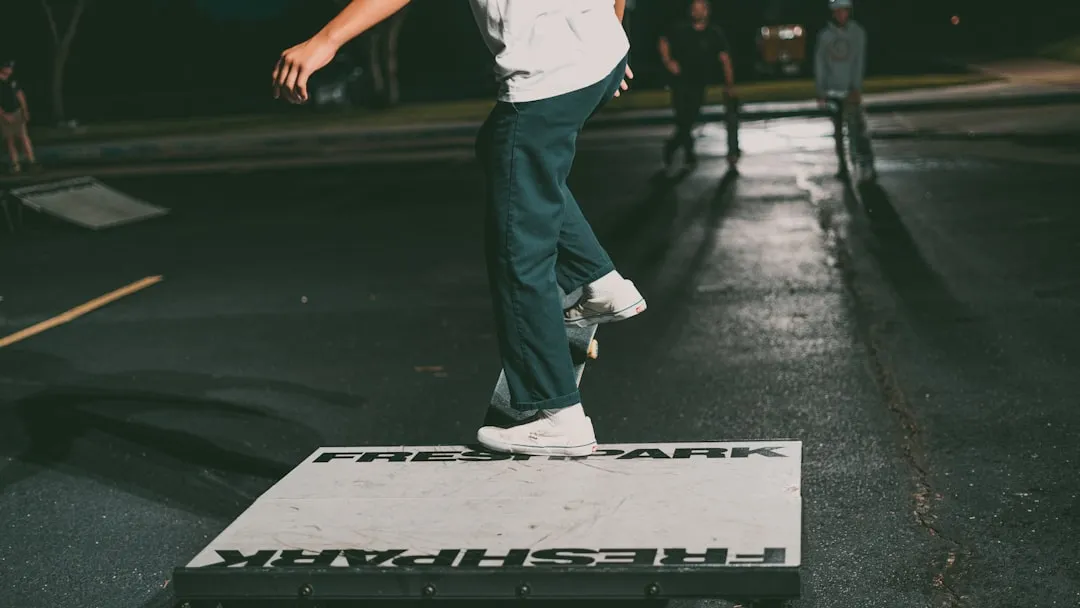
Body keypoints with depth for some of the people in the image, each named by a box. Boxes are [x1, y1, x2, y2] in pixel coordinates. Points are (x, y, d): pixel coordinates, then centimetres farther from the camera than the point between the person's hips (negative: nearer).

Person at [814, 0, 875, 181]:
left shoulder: (857, 32, 0)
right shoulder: (825, 35, 3)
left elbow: (859, 61, -4)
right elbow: (819, 63, 4)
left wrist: (856, 87, -13)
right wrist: (820, 91, 0)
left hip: (851, 90, -2)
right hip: (833, 90, 2)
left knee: (857, 126, -14)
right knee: (838, 130, 7)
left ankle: (867, 164, -13)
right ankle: (842, 165, 16)